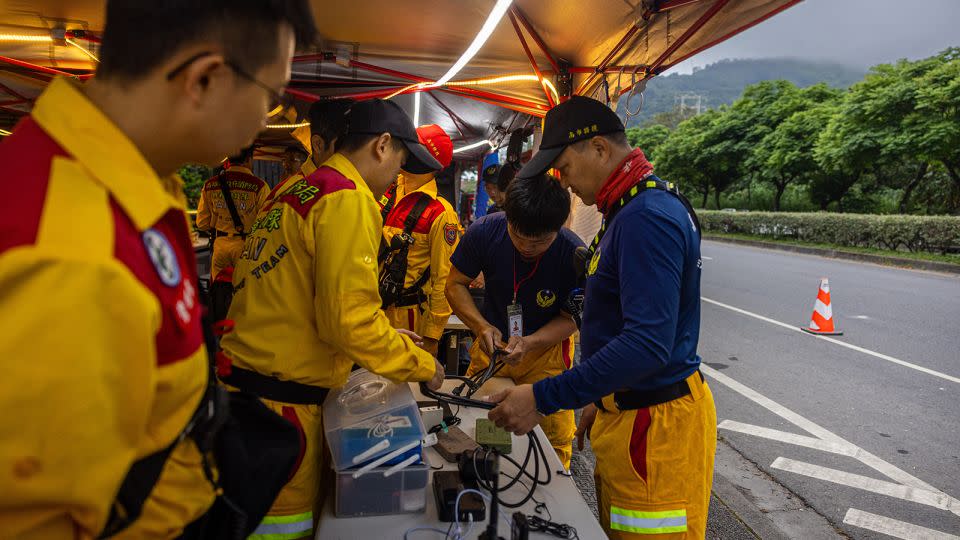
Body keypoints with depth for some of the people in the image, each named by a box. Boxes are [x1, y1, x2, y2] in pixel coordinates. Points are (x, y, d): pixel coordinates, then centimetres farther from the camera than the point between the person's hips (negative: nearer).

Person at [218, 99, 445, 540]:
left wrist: (386, 338, 18)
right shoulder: (349, 199, -14)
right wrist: (420, 364, -5)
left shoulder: (294, 193, 15)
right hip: (282, 402, -9)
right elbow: (348, 319, -20)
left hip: (243, 379, 9)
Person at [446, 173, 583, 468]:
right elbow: (455, 284, -9)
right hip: (492, 343, 2)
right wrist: (482, 326, -25)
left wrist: (528, 343, -31)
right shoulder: (485, 231, -21)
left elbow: (571, 318, -14)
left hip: (546, 348, -2)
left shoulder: (574, 254, -25)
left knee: (554, 439, 4)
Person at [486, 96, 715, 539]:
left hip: (655, 427, -10)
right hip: (627, 410, 10)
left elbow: (648, 344, -30)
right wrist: (602, 402, 20)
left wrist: (543, 399, -27)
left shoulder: (648, 216, -22)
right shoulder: (629, 210, 11)